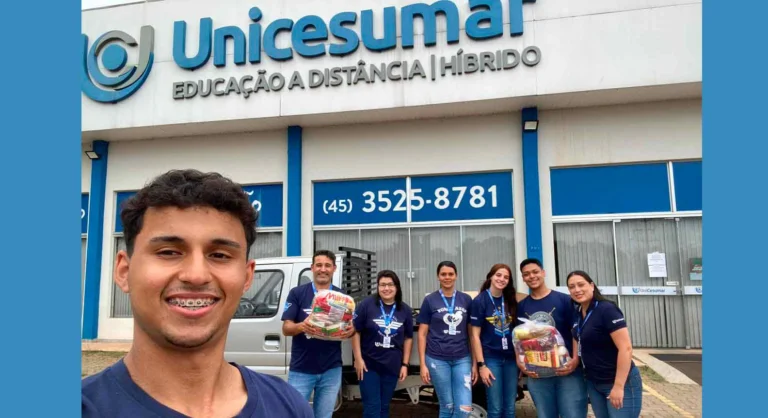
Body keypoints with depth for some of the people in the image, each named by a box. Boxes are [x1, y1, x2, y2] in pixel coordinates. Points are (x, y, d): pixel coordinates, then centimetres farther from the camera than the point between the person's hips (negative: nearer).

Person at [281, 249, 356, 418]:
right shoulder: (297, 293, -3)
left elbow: (351, 327, 8)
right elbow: (286, 328, -6)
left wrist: (350, 331, -16)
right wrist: (301, 326, -28)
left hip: (331, 369, 2)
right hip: (301, 369, -2)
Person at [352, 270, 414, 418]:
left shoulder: (405, 310, 1)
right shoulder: (366, 305, -10)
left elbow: (408, 338, 7)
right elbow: (355, 331, -7)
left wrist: (405, 364, 4)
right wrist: (358, 359, -10)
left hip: (392, 366, 3)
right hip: (369, 364, -3)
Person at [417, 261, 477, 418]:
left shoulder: (466, 300, 5)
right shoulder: (430, 300, 0)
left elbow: (472, 333, 9)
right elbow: (422, 334, 1)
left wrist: (475, 363, 5)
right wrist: (423, 364, -3)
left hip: (462, 359, 2)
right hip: (437, 359, -2)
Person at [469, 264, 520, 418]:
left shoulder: (511, 300, 6)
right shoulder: (480, 300, -8)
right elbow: (475, 336, -8)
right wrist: (481, 365, -12)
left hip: (511, 358, 4)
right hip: (491, 359, -4)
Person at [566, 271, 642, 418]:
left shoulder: (606, 309, -17)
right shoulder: (578, 315, 5)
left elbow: (626, 348, -22)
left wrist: (618, 386, -23)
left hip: (620, 383, -7)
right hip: (593, 383, 7)